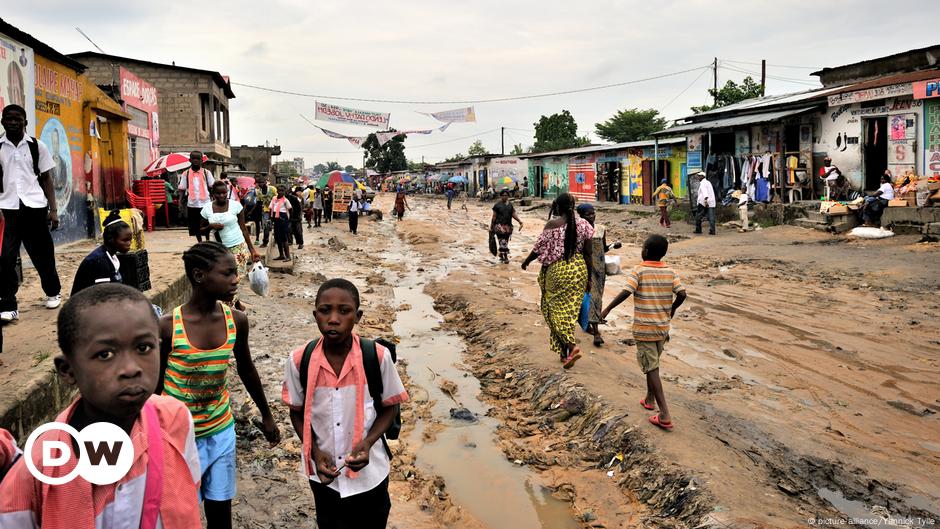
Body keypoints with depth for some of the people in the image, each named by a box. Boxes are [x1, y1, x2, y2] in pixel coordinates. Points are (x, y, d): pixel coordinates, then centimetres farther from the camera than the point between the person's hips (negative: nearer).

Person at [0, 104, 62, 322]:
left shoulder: (37, 146, 7)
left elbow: (46, 178, 9)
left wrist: (53, 210, 4)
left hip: (35, 206, 1)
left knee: (43, 253, 11)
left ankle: (53, 292, 32)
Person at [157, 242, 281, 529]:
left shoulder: (237, 320, -8)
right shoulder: (168, 326, -18)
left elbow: (246, 370, 8)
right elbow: (155, 383, -7)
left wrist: (266, 415, 18)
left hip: (221, 431, 3)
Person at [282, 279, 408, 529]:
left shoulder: (378, 356, -20)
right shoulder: (299, 360, -15)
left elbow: (389, 407, -6)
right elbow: (297, 412, -1)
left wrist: (368, 442, -21)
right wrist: (315, 452, -15)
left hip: (368, 473, -1)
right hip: (323, 473, 2)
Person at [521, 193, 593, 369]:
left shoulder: (552, 224, -10)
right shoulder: (583, 224, 1)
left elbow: (539, 248, -5)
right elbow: (588, 253, 2)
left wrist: (526, 261, 14)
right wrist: (589, 278, 9)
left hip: (557, 270, -4)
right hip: (579, 269, 4)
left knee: (556, 309, 5)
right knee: (570, 310, 13)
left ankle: (571, 346, -11)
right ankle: (565, 352, 19)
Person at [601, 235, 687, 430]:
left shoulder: (638, 271, -12)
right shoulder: (670, 272, 1)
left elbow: (626, 292, -22)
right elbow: (682, 294, -5)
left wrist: (607, 309, -12)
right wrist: (672, 309, 14)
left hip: (644, 328, -5)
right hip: (663, 327, 5)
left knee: (651, 369, -3)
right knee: (653, 364, 25)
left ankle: (665, 415, -7)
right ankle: (649, 398, 39)